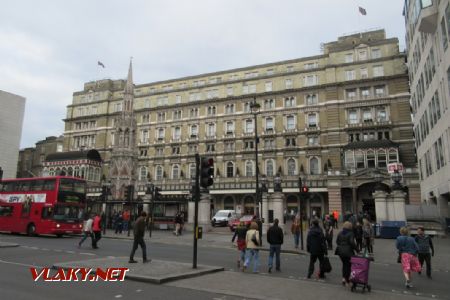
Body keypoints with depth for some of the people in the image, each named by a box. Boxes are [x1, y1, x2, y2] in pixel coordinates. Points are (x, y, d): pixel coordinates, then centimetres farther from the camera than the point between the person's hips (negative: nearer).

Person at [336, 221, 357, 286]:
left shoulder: (340, 233, 5)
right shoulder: (350, 233, -12)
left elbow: (337, 241, 8)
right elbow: (352, 242, -18)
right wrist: (356, 248, -8)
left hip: (340, 251, 5)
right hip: (348, 252, -5)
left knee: (344, 264, 18)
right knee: (348, 265, 6)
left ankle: (344, 278, 12)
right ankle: (347, 280, 6)